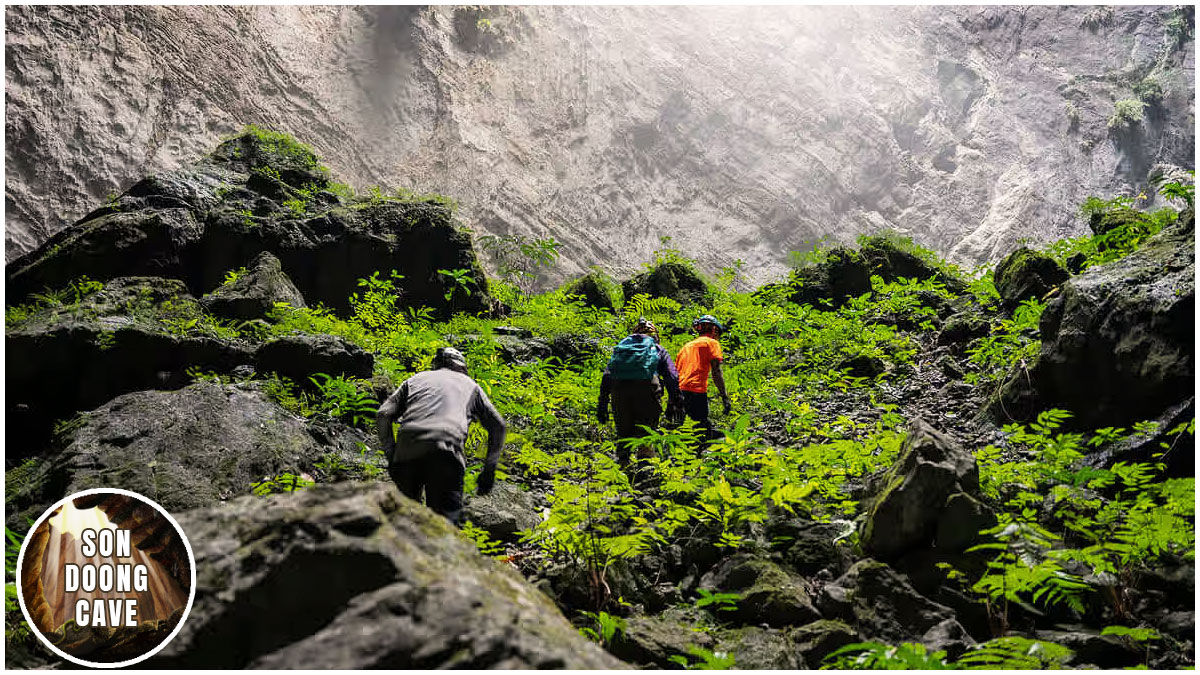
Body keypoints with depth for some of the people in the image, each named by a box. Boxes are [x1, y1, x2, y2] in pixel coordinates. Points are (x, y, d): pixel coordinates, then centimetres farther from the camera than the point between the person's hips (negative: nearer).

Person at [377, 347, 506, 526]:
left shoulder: (415, 379, 30)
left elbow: (384, 415, 17)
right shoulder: (469, 384, 29)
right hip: (446, 449, -2)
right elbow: (498, 426, 23)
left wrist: (390, 456, 17)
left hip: (406, 449, 2)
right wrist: (489, 470, 25)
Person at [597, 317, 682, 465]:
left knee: (624, 432, 13)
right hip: (646, 387, -2)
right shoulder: (659, 350, 23)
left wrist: (602, 404, 18)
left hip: (618, 387, 2)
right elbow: (672, 377, 12)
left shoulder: (621, 346, 28)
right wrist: (673, 403, 12)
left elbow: (606, 376, 20)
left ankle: (622, 464, 8)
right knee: (645, 432, 5)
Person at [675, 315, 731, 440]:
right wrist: (724, 397, -7)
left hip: (680, 391, 7)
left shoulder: (687, 346, 26)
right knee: (704, 430, -7)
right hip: (696, 392, -7)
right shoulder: (711, 343, 7)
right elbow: (716, 372, -5)